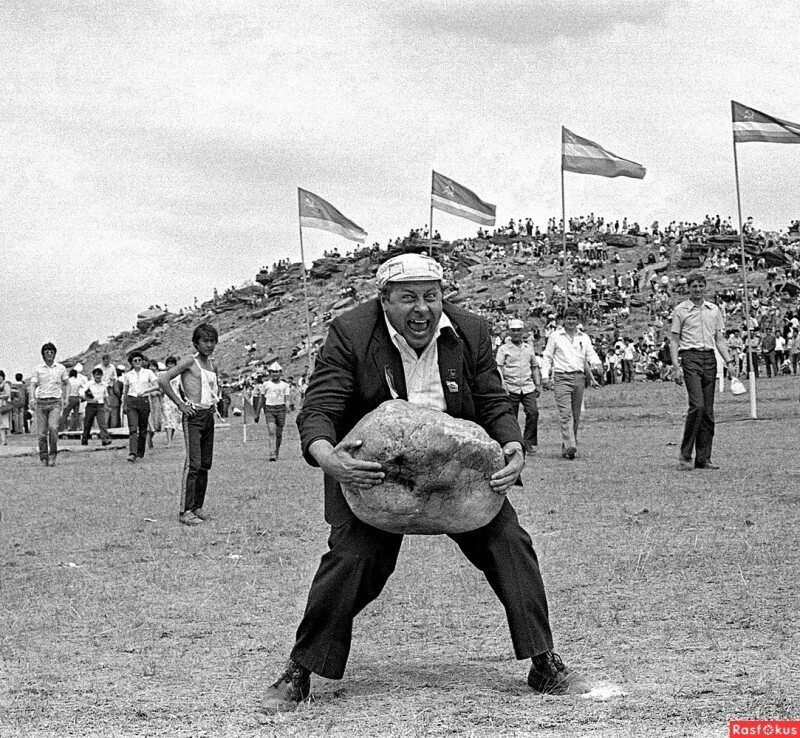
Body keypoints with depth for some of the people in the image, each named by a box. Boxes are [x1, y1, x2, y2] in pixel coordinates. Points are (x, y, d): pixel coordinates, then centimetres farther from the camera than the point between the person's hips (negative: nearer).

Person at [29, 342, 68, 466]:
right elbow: (33, 385, 0)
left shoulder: (61, 368, 8)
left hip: (55, 402, 0)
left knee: (53, 427, -21)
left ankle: (53, 454, -9)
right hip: (41, 402, 0)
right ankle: (43, 458, 9)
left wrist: (63, 397, 19)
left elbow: (65, 383, 23)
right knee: (42, 432, -1)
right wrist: (32, 399, -14)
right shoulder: (37, 369, 5)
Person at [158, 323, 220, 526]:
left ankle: (197, 507, 15)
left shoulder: (212, 366, 14)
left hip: (209, 416, 8)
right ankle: (185, 511, -14)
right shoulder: (189, 362, -8)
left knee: (205, 464, 8)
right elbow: (163, 380, -18)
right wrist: (180, 404, -15)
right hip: (193, 416, -8)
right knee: (193, 463, -13)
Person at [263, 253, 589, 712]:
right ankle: (299, 674, 0)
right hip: (372, 469, -3)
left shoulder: (470, 332, -5)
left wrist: (514, 449, -21)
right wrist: (328, 458, -41)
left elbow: (495, 404, 0)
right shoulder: (350, 334, -15)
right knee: (351, 558, -18)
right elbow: (318, 409, -19)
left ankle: (545, 666, 7)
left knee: (510, 543, -7)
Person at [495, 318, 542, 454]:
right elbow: (498, 367, -4)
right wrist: (502, 384, -17)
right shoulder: (503, 349, 4)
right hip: (511, 388, -3)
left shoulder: (529, 348, 18)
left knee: (533, 412, -14)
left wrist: (538, 385, 19)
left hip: (528, 387, 3)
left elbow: (534, 367, 25)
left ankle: (529, 442, -8)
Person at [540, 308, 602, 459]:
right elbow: (547, 356, 7)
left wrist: (596, 363, -14)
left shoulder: (584, 338, 15)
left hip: (579, 378, 4)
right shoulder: (555, 336, 7)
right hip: (561, 378, -4)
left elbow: (591, 354, 8)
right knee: (566, 414, -16)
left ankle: (566, 447, 12)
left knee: (576, 416, 5)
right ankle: (570, 446, -26)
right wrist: (545, 375, -3)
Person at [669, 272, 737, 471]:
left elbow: (720, 339, 17)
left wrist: (729, 361, 4)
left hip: (710, 358, 5)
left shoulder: (714, 310, 15)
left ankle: (703, 458, 6)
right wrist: (676, 366, -9)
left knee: (708, 411, 2)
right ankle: (685, 456, -11)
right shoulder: (680, 310, 3)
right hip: (690, 357, -5)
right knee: (697, 405, -17)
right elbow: (674, 340, 1)